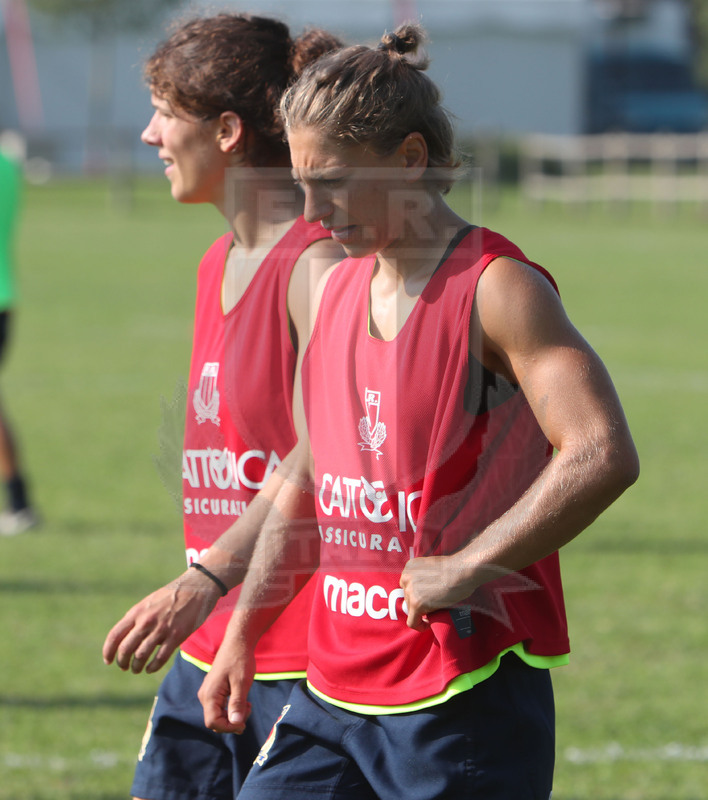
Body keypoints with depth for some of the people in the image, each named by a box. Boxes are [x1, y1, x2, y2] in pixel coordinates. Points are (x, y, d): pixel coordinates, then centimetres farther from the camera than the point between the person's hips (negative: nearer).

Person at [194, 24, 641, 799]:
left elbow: (603, 457, -25)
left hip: (464, 699, -7)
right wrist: (242, 633, 18)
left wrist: (464, 569, -23)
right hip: (333, 687, 7)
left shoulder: (496, 291, -13)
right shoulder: (338, 287, 12)